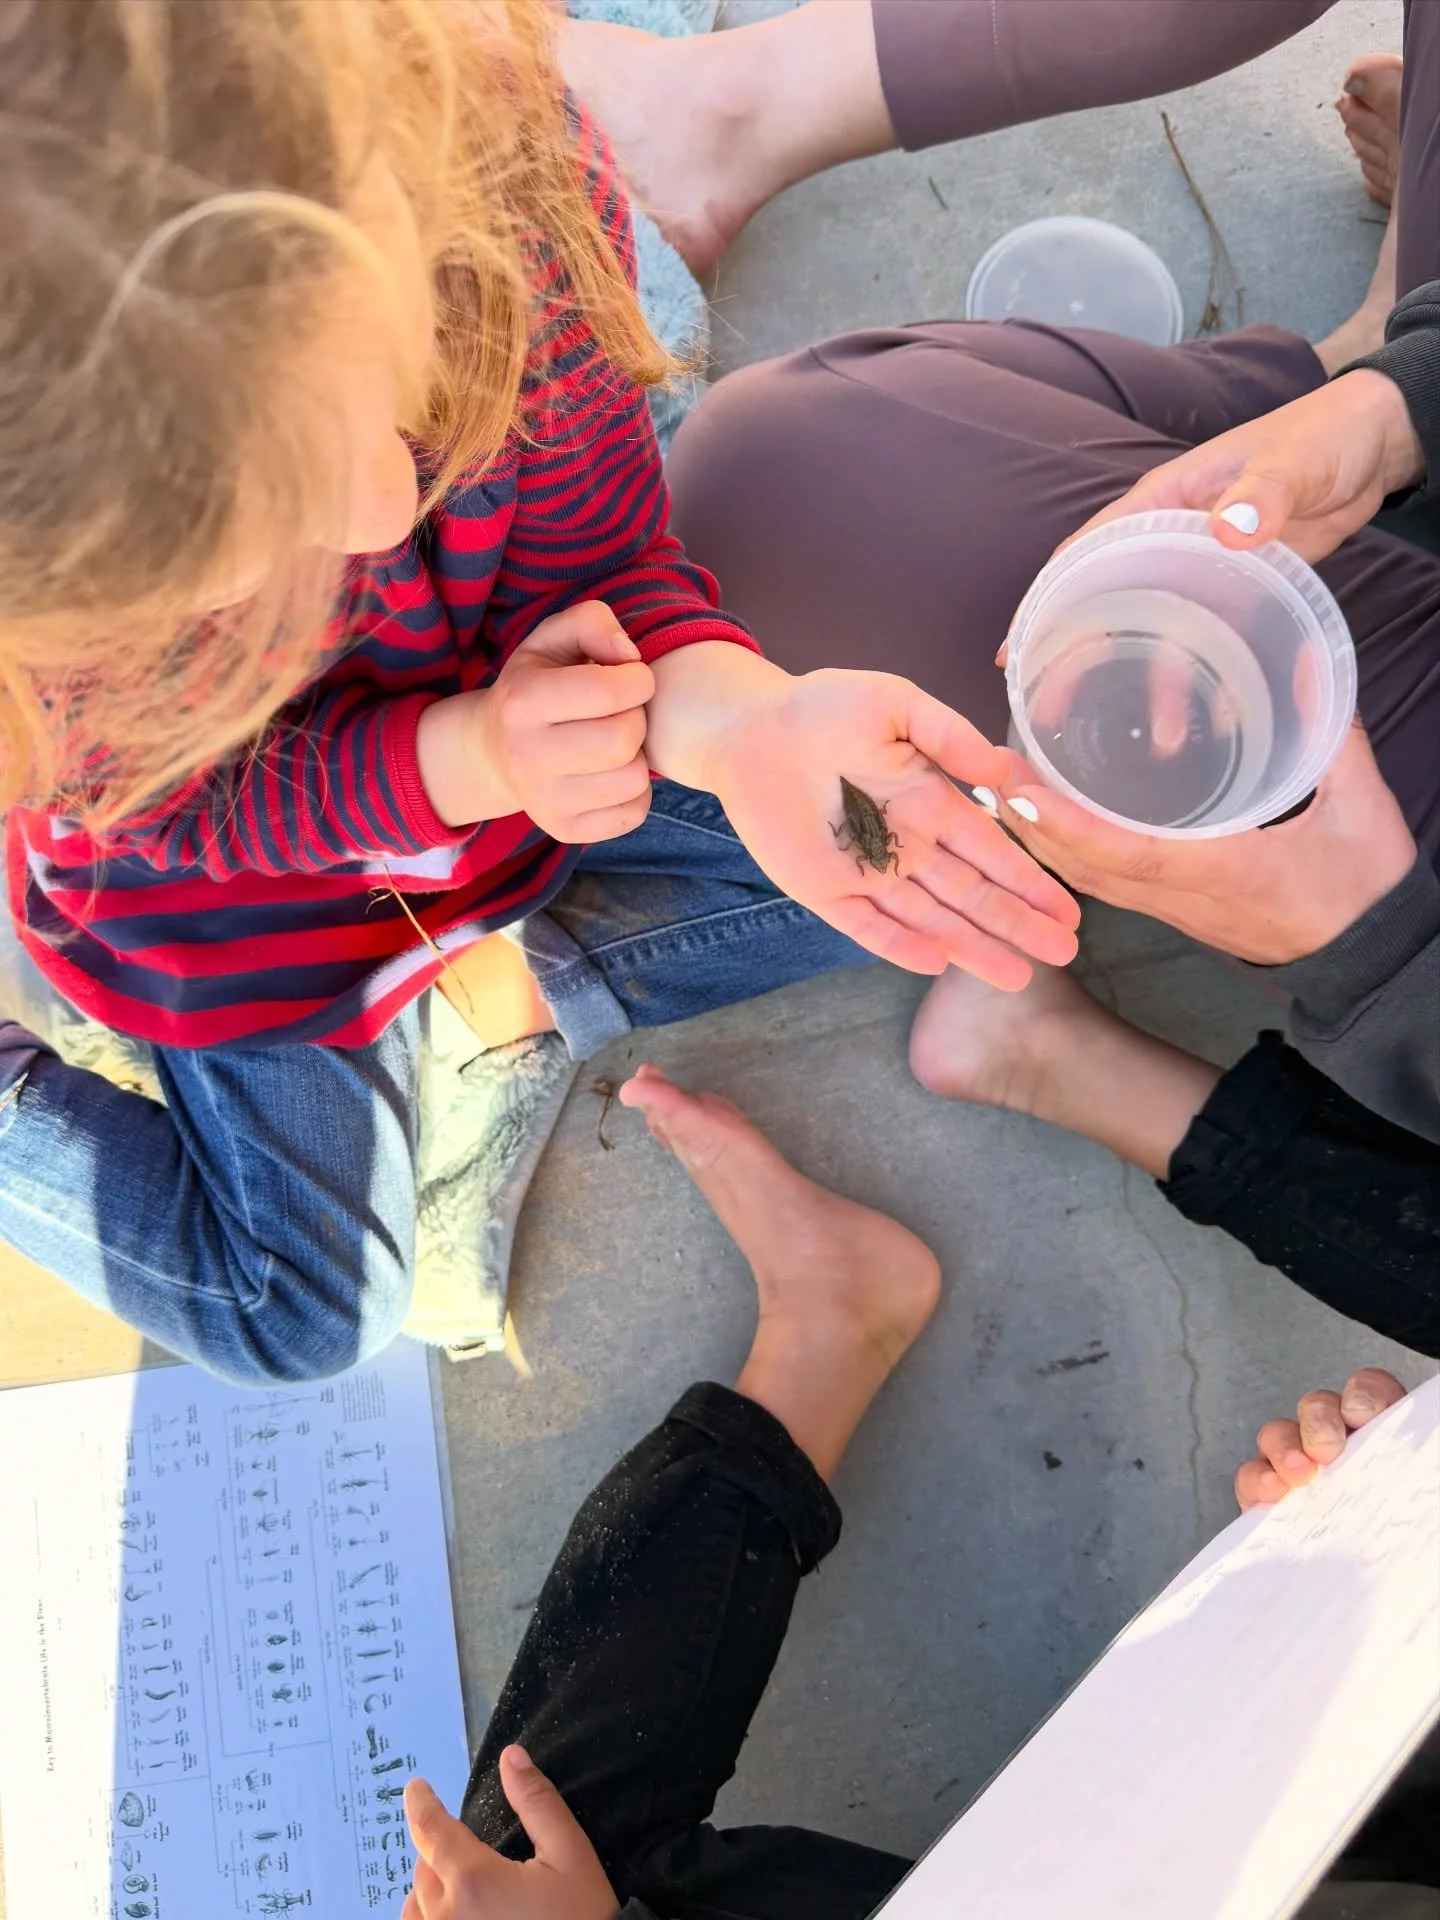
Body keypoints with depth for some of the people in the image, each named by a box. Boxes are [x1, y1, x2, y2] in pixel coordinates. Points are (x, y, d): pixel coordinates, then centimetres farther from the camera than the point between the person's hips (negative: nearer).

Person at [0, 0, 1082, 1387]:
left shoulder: (504, 173, -33)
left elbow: (600, 567, -18)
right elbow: (175, 804, -19)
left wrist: (734, 715, -41)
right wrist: (462, 764, -38)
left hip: (515, 719, 4)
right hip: (219, 863, -3)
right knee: (303, 1320, 2)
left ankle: (520, 984, 4)